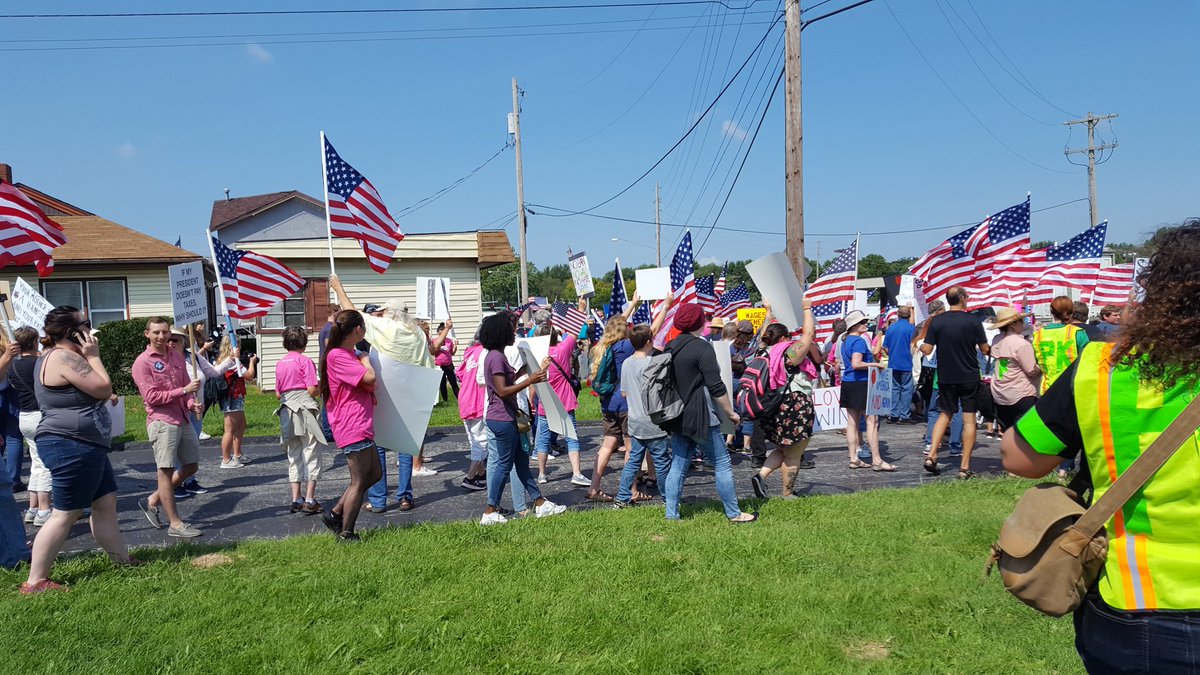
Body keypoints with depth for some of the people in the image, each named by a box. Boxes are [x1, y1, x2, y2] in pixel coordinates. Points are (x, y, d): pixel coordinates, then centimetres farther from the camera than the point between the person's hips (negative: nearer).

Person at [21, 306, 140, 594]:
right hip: (71, 445, -11)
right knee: (65, 514, -5)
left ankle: (122, 559, 22)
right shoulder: (63, 357, -18)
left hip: (83, 446, 11)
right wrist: (93, 356, -11)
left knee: (106, 503, 14)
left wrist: (104, 399, 18)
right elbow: (104, 388, -20)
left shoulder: (55, 356, 16)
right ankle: (35, 581, 2)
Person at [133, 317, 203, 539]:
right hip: (162, 421, -7)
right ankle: (175, 524, 4)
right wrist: (184, 391, -19)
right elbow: (151, 397, -13)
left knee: (191, 466, 14)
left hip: (183, 419, 7)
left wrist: (192, 403, -2)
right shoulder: (143, 362, -7)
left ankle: (152, 501, 29)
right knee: (166, 470, -2)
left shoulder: (177, 357, 12)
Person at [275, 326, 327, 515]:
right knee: (311, 454, 0)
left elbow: (278, 394, 12)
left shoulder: (280, 363, 10)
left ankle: (296, 500, 13)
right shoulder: (305, 361, -7)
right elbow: (312, 390, -13)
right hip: (305, 409, -6)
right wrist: (323, 389, 7)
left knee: (294, 456, 12)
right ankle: (310, 500, -3)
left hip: (286, 410, 6)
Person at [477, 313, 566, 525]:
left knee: (521, 460, 14)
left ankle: (540, 504, 21)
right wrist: (530, 381, -24)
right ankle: (490, 512, 6)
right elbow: (502, 391, -23)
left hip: (506, 417, 11)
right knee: (504, 464, -2)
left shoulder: (496, 356, 13)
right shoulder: (496, 357, -18)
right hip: (502, 419, -11)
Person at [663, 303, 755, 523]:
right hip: (699, 418, -7)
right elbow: (716, 387, -15)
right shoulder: (701, 347, -13)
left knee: (678, 465, 10)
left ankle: (671, 514, 10)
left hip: (677, 418, 7)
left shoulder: (670, 347, 9)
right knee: (722, 463, 3)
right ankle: (734, 514, 9)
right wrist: (731, 412, -6)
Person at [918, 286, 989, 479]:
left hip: (945, 377, 2)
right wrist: (991, 348, 19)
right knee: (969, 419, 3)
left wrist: (920, 345, 16)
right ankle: (965, 467, 3)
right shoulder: (972, 320, -8)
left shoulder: (936, 321, -3)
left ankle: (931, 456, 7)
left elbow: (927, 350, -5)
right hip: (970, 377, -2)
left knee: (945, 414, 17)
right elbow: (985, 349, -3)